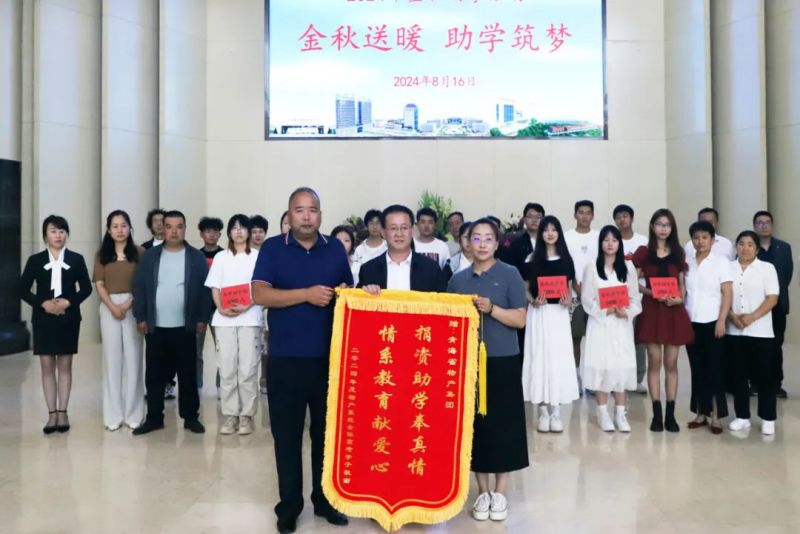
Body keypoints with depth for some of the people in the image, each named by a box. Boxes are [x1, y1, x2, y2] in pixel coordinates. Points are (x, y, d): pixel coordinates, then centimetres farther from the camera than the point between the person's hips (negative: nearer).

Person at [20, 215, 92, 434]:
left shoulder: (76, 259, 3)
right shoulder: (35, 260, 3)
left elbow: (86, 288, 2)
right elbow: (23, 289, 2)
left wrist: (68, 302, -13)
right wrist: (43, 303, -12)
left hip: (69, 318, 0)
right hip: (43, 319, 0)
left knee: (65, 366, 5)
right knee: (47, 367, 3)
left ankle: (63, 412, 12)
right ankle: (52, 414, 10)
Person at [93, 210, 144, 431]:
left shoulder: (139, 252, 2)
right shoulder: (102, 254, 8)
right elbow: (99, 285, 4)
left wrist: (128, 304, -12)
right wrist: (113, 307, -8)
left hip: (133, 307, -2)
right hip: (109, 308, 2)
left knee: (133, 357, 0)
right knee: (112, 358, 4)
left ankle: (133, 413, 8)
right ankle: (113, 414, 10)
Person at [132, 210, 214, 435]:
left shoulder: (197, 257, 1)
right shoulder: (149, 256, 5)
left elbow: (205, 289, -1)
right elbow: (139, 288, 3)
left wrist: (202, 318, -6)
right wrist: (140, 318, -3)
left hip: (185, 327, -1)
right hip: (155, 327, 2)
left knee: (188, 374, 6)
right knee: (154, 375, 8)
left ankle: (191, 417, 16)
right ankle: (154, 418, 19)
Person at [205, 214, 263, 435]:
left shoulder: (258, 256, 5)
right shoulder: (221, 257, 13)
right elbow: (215, 288, 9)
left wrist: (246, 306, -14)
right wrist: (221, 308, -9)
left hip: (250, 318, -2)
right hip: (224, 319, 2)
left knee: (248, 369, -3)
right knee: (227, 369, 2)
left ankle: (246, 415, 6)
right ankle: (230, 415, 10)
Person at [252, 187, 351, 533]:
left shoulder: (336, 248, 8)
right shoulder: (272, 248, 0)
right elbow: (259, 294, -11)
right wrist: (307, 294, -18)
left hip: (329, 358, 2)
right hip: (285, 358, -2)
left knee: (327, 432, 10)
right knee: (287, 434, 6)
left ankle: (325, 499, 25)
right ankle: (289, 505, 20)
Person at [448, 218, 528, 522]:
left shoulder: (510, 275, -2)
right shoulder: (458, 279, 7)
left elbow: (520, 319, -6)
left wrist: (491, 309, -18)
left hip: (502, 361, -2)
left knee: (502, 423, 2)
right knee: (475, 423, 6)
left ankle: (500, 492, 16)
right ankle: (482, 492, 19)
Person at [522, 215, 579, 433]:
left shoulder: (566, 260, 7)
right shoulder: (532, 259, 2)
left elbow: (569, 288, 10)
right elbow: (525, 289, 4)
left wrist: (569, 300, -11)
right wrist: (533, 300, -15)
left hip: (559, 314, 1)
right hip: (538, 314, -1)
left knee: (558, 359, 1)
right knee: (539, 358, 0)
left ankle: (556, 412, 10)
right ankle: (543, 412, 9)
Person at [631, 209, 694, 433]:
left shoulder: (678, 252, 10)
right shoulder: (643, 252, 2)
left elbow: (682, 282, 12)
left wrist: (680, 298, -7)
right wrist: (651, 292, -16)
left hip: (674, 310, 2)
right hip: (652, 309, -2)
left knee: (671, 363, 4)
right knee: (654, 362, 0)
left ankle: (670, 414, 10)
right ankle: (657, 414, 6)